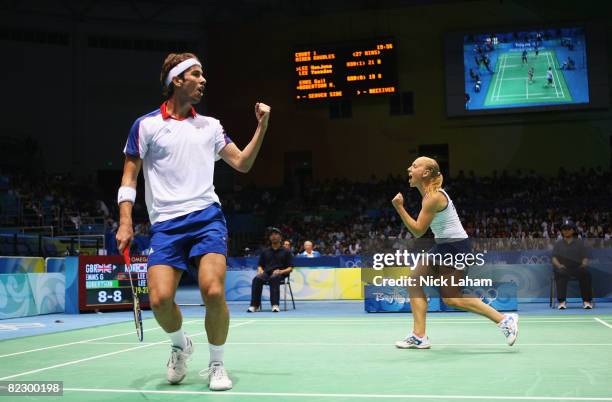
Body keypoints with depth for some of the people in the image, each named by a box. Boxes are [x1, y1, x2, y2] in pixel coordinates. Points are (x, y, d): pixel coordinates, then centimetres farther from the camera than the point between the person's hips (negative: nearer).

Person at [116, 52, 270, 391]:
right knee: (160, 299, -15)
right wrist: (125, 222, -5)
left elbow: (242, 163, 18)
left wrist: (261, 127, 7)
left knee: (213, 292, -18)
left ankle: (216, 365, 5)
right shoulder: (146, 125, 5)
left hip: (207, 217, 1)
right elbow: (129, 177, 6)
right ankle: (180, 345, 20)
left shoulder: (210, 126, 14)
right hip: (166, 224, -1)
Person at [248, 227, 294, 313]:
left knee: (273, 278, -39)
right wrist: (260, 271, 0)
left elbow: (290, 268, 8)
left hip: (280, 275, -3)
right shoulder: (265, 252, 24)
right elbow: (260, 265, 24)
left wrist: (281, 271, -11)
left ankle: (275, 305, -45)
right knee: (257, 279, -31)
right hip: (266, 273, 3)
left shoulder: (286, 251, 14)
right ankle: (255, 305, -36)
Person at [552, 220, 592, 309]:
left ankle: (587, 300, -29)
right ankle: (562, 301, -37)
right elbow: (554, 258, 8)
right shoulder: (558, 243, 19)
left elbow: (585, 257, 12)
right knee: (560, 273, -35)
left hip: (577, 267, 1)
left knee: (585, 273, -32)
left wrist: (584, 264, -12)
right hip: (563, 268, 0)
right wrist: (559, 265, -14)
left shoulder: (579, 242, 19)